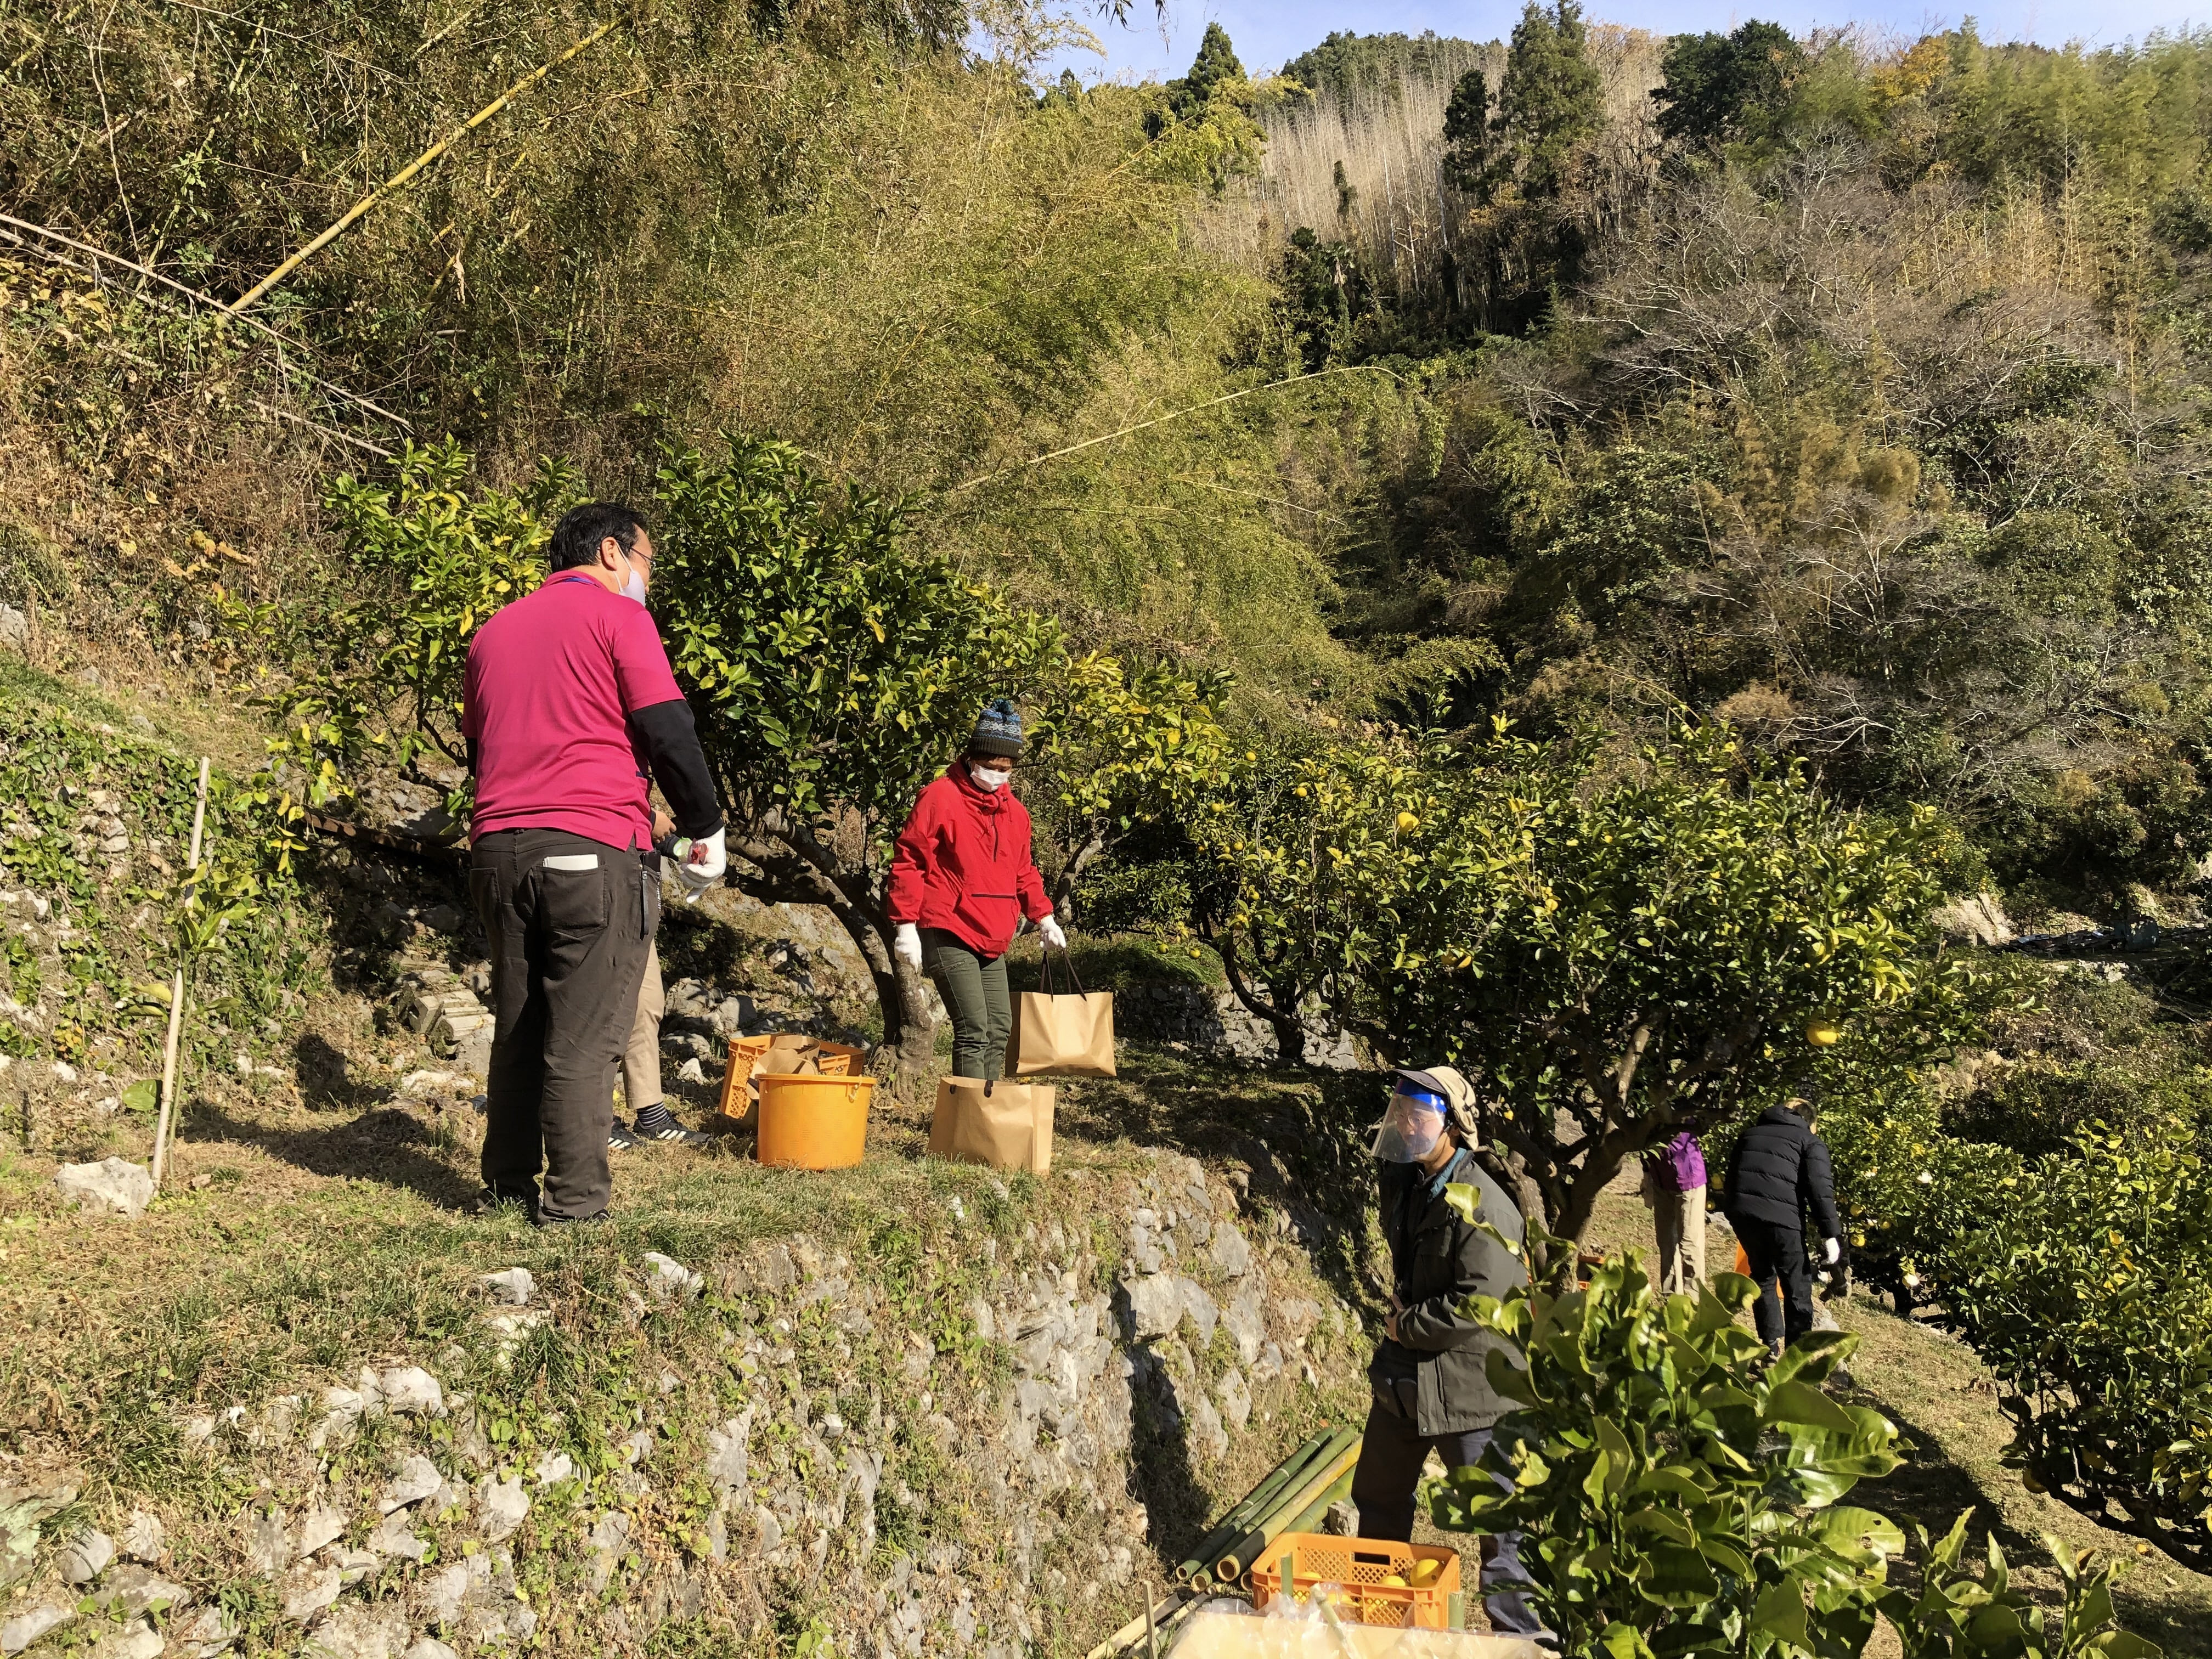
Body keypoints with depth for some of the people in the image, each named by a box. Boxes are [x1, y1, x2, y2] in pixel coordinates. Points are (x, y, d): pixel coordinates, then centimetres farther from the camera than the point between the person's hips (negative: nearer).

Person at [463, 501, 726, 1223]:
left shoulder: (494, 630, 20)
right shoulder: (618, 617, -1)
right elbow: (667, 733, -8)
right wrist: (706, 829, 2)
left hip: (498, 851, 7)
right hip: (594, 850, -6)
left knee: (516, 1028, 15)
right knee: (584, 1036, -3)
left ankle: (508, 1186, 21)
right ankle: (574, 1201, -3)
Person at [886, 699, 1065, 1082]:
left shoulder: (1014, 811, 12)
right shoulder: (941, 797, -10)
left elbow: (1022, 871, 25)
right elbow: (908, 862, -11)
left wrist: (1044, 918, 18)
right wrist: (906, 925, -15)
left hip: (991, 940, 8)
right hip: (947, 935, -8)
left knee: (1000, 1029, 8)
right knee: (974, 1032, -14)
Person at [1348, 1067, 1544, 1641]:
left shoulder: (1482, 1207, -22)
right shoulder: (1403, 1183, 3)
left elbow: (1478, 1302, -27)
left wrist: (1406, 1327, -16)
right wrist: (1401, 1307, 5)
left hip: (1468, 1383, -9)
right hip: (1403, 1374, 9)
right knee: (1378, 1498, 22)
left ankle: (1520, 1635, 14)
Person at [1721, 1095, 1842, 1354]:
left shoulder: (1750, 1134, 25)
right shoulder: (1810, 1142, 10)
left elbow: (1732, 1174, 25)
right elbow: (1821, 1189, -3)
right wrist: (1831, 1235, -6)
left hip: (1740, 1213, 5)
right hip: (1781, 1218, -5)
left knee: (1763, 1276, 24)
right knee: (1797, 1288, 7)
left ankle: (1770, 1346, 28)